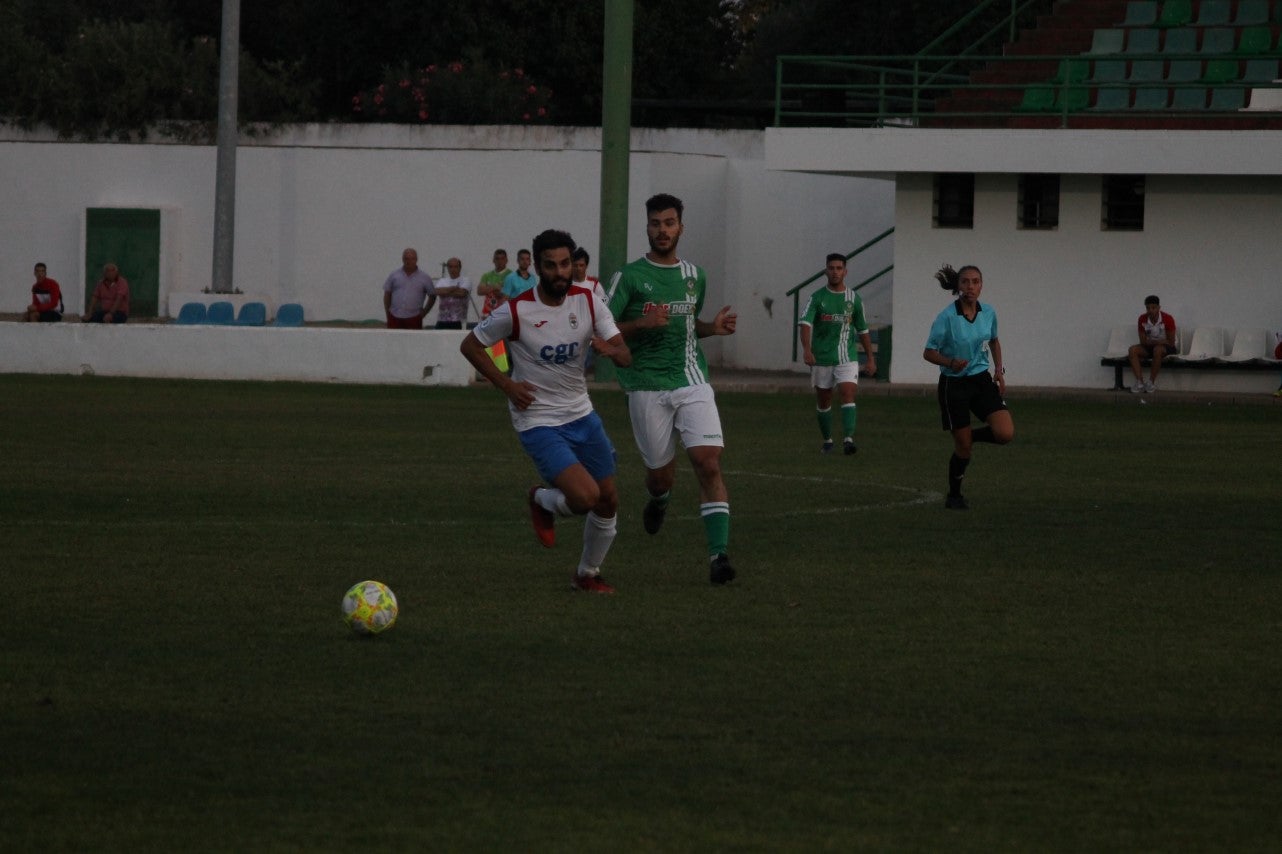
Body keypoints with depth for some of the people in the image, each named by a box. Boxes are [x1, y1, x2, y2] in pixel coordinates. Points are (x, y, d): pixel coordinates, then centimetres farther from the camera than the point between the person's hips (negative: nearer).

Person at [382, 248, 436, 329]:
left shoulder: (424, 278, 2)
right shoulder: (394, 275, 5)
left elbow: (432, 296, 11)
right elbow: (387, 294, 10)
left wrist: (424, 312, 4)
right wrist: (387, 313, 6)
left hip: (414, 319, -1)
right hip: (395, 317, 1)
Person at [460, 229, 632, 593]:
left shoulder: (588, 302, -4)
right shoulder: (516, 311, -16)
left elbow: (625, 356, -6)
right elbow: (469, 345, -3)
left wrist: (610, 350, -30)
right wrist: (506, 385, -11)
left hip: (581, 414, 5)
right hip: (538, 422, -5)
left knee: (609, 501, 8)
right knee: (585, 497, -22)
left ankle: (587, 574, 31)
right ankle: (542, 501, 14)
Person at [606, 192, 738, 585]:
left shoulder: (695, 276, 13)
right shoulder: (630, 276, -2)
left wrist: (713, 327, 8)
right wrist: (642, 324, -19)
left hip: (693, 383, 3)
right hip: (648, 387, -3)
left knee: (709, 462, -15)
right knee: (662, 475, 5)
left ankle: (718, 554, -18)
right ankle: (659, 498, 45)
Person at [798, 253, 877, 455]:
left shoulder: (854, 299, 6)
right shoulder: (817, 298, -1)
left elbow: (863, 330, 14)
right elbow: (804, 323, -14)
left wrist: (871, 359, 14)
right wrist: (807, 350, -31)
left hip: (847, 357, 0)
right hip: (821, 357, 0)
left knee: (848, 394, -18)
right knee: (823, 400, 9)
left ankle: (848, 438, -27)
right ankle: (827, 440, 26)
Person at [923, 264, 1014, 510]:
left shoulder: (988, 312, -1)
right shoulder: (947, 317, -16)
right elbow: (929, 352, -11)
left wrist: (999, 370, 6)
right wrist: (950, 363, -29)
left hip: (981, 379, 4)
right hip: (954, 384, -4)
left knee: (1005, 433, -14)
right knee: (963, 448, -1)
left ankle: (972, 435, 17)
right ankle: (954, 496, 22)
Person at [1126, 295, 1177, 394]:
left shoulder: (1167, 319, -18)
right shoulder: (1142, 319, -7)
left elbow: (1171, 342, -15)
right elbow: (1143, 341, -5)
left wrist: (1153, 342, -19)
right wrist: (1156, 341, -23)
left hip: (1167, 348, -4)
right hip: (1150, 347, 4)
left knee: (1157, 349, -39)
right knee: (1133, 350, -23)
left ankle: (1151, 382, -26)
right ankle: (1140, 383, -30)